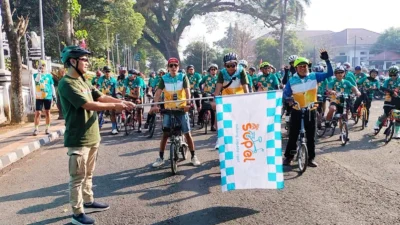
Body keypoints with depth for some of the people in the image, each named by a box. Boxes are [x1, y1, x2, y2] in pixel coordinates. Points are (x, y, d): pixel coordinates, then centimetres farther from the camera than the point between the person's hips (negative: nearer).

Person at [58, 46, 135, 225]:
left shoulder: (84, 82, 13)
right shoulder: (66, 84, -17)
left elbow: (101, 97, 9)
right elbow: (88, 105, -23)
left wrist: (121, 101, -5)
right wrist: (115, 106, -16)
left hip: (92, 136, 9)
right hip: (78, 139, -9)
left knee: (88, 174, 20)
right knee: (78, 177, 1)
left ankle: (88, 202, 34)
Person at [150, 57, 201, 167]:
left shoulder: (183, 77, -2)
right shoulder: (164, 78, 0)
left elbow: (187, 91, -14)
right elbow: (158, 92, -11)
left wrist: (187, 104, -31)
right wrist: (155, 105, -26)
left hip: (182, 109, -1)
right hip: (168, 109, 1)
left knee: (187, 133, 2)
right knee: (165, 134, 2)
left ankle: (193, 156, 15)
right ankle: (161, 158, 13)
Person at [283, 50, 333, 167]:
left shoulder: (314, 76, -1)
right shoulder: (292, 81, -5)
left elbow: (330, 73, -6)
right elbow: (285, 94, -2)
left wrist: (327, 60, -18)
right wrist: (289, 99, -24)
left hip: (310, 111, 1)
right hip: (297, 111, -1)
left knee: (311, 136, 7)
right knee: (293, 135, 5)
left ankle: (311, 158, 17)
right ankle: (288, 156, 16)